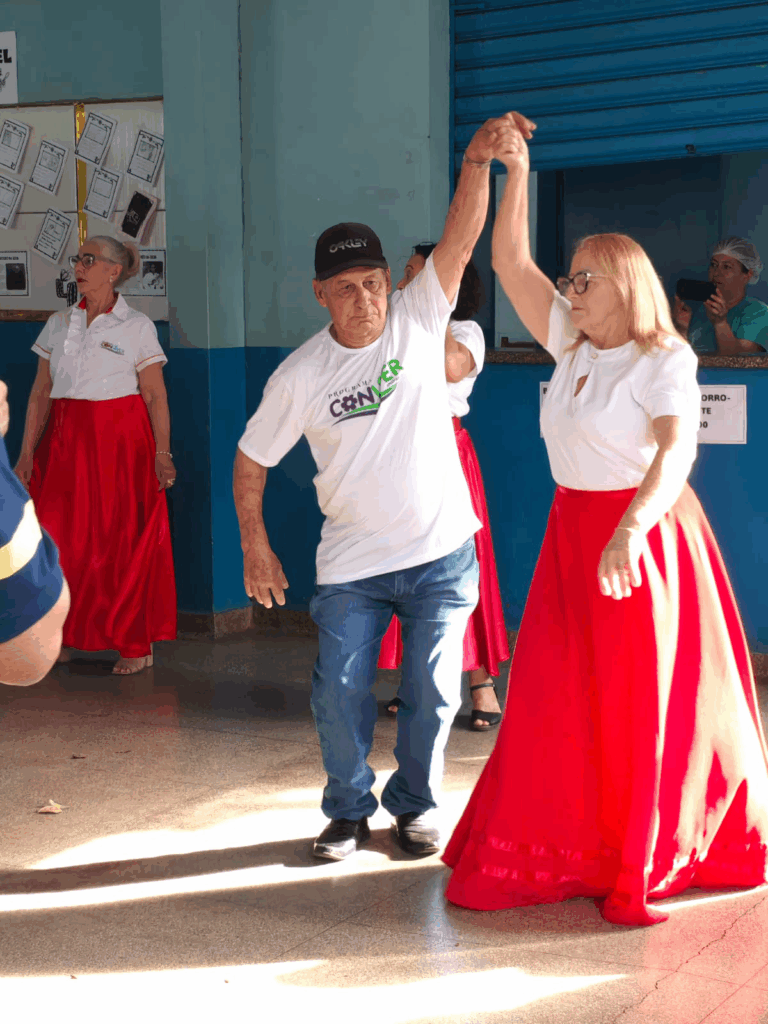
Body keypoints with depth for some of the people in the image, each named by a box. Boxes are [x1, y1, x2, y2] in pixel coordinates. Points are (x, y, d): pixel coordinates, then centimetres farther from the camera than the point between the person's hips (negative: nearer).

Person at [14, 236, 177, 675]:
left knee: (126, 543, -1)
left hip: (121, 441, -4)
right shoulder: (59, 324, 11)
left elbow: (155, 396, -3)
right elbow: (41, 393, 11)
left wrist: (162, 453, -11)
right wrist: (27, 452, 6)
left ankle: (137, 645, 9)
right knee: (60, 538, -1)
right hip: (66, 443, 4)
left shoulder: (137, 326, 0)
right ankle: (62, 638, 12)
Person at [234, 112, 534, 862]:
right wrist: (255, 545, 1)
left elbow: (460, 239, -20)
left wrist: (477, 162, -35)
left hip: (440, 551, 0)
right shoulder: (300, 375, -7)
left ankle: (415, 805, 28)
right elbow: (251, 460, 3)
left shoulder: (418, 320, -7)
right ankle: (349, 811, 25)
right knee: (340, 691, 2)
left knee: (431, 691, 5)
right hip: (352, 560, 0)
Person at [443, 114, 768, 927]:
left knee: (642, 705, 1)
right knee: (551, 700, 7)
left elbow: (677, 450, -27)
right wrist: (516, 176, 2)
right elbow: (511, 265, 9)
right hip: (573, 534, 7)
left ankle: (635, 870, 11)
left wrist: (629, 531, -42)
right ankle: (527, 856, 16)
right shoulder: (573, 347, 9)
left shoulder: (664, 360, -12)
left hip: (643, 537, -7)